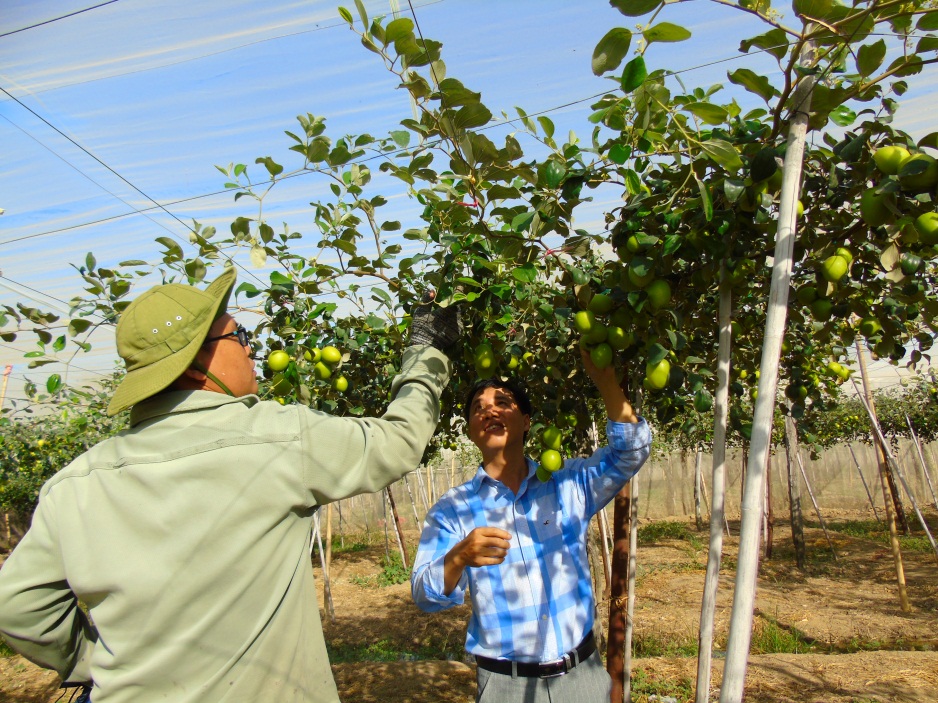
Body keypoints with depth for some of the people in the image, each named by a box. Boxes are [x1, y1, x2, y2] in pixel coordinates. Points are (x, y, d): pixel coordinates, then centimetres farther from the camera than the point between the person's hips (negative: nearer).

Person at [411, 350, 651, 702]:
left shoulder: (569, 483, 2)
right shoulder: (452, 510, -5)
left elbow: (630, 451, -9)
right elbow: (426, 595, -13)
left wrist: (604, 378, -23)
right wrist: (459, 557, -35)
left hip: (582, 673, 2)